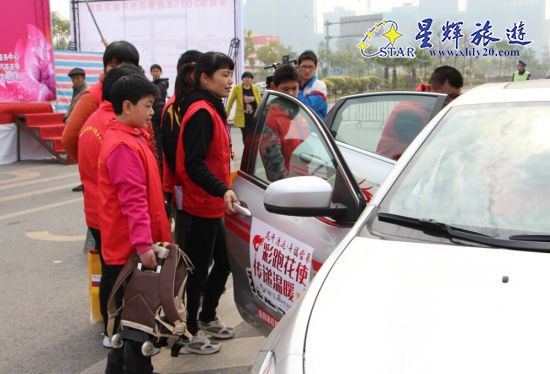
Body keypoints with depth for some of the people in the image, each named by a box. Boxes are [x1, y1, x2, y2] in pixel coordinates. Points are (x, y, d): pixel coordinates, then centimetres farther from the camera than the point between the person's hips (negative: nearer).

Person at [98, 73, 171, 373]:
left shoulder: (132, 137, 13)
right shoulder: (124, 146, -19)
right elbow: (133, 201, -24)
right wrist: (143, 244, -26)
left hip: (134, 246, 10)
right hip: (131, 247, -10)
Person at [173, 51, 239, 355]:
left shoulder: (213, 110, 14)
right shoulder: (201, 112, -18)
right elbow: (194, 164, -26)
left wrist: (222, 193, 20)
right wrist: (222, 191, -36)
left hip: (210, 206, 10)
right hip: (198, 207, -10)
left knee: (223, 263, 19)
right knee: (197, 271, 1)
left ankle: (207, 319, 35)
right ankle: (188, 334, 14)